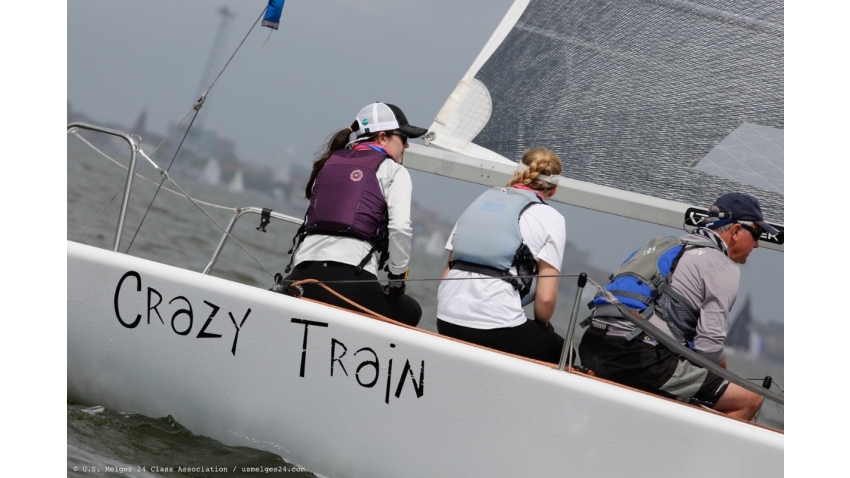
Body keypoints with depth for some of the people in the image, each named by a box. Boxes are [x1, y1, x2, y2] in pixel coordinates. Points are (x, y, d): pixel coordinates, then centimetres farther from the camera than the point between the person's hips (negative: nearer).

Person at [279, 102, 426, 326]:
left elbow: (313, 221, 19)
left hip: (303, 275, 4)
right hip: (350, 278, -4)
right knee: (410, 312, 22)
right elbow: (400, 228, -7)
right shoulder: (393, 171, 8)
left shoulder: (330, 163, 24)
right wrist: (397, 279, 5)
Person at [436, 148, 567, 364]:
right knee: (559, 352, 22)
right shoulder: (549, 218, 4)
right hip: (496, 327, -6)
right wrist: (541, 325, 17)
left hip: (446, 325, 6)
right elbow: (546, 297, -3)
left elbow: (448, 271, 14)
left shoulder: (481, 200, 19)